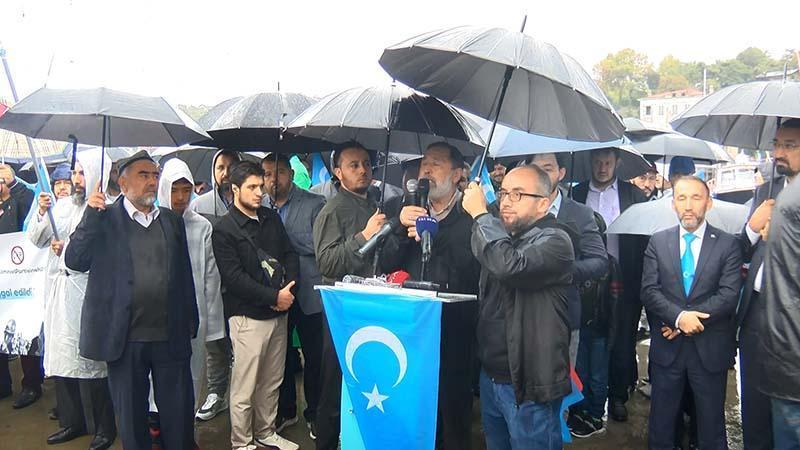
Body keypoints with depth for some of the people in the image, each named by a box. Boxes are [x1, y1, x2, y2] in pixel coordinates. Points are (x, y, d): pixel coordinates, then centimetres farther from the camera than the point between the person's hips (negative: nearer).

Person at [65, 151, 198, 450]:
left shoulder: (172, 221, 9)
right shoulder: (104, 218, 0)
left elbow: (185, 275, 10)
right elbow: (74, 261, -9)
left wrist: (191, 324, 8)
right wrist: (91, 214, -16)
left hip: (171, 338, 2)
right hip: (125, 338, -2)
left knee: (179, 412, 11)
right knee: (131, 414, 13)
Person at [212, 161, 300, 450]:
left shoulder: (271, 218, 12)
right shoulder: (224, 230, -7)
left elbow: (290, 255, 13)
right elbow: (234, 277, -14)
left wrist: (288, 289, -5)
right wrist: (274, 296, -14)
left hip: (279, 312, 6)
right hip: (248, 317, -6)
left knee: (271, 383, 15)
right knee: (244, 388, 1)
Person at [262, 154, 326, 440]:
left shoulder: (314, 204, -6)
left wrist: (282, 235, -17)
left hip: (308, 294, -3)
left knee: (314, 357, 8)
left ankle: (314, 414, 26)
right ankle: (285, 411, 34)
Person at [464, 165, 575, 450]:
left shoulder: (554, 241, -14)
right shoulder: (503, 237, 11)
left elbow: (510, 266, -33)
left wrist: (480, 214, -23)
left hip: (528, 384, -7)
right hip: (490, 375, 7)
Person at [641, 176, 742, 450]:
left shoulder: (728, 244, -2)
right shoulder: (658, 242, 3)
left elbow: (729, 294, -11)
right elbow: (649, 290, -5)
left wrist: (690, 319, -16)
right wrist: (679, 317, -20)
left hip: (710, 350, -1)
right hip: (667, 348, 1)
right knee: (660, 427, 13)